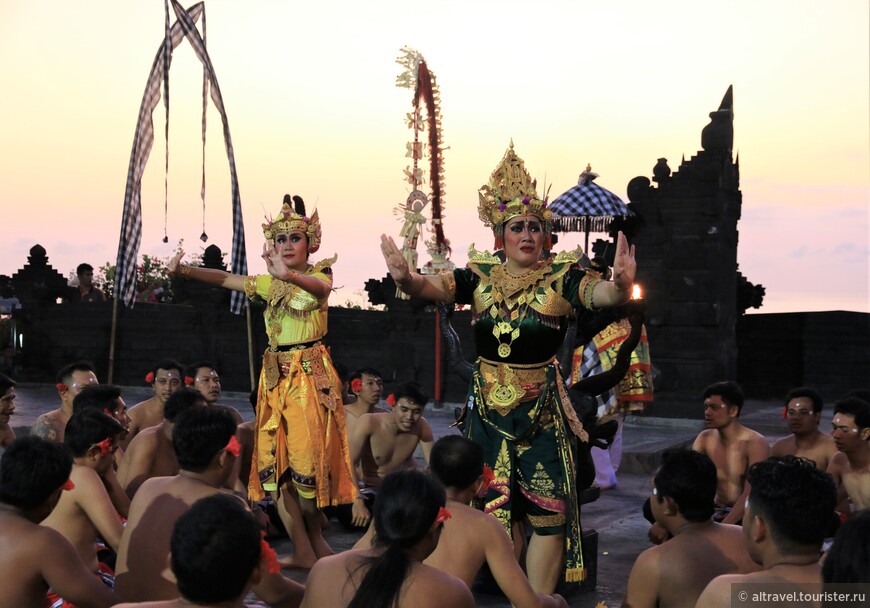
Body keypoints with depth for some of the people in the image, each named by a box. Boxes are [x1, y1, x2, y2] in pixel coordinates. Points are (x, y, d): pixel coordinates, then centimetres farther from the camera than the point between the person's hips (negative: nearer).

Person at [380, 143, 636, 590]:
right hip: (486, 410, 2)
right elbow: (430, 286, -12)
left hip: (542, 412, -2)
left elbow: (600, 294, -23)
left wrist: (620, 285, -46)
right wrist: (405, 279, -34)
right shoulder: (480, 277, 1)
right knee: (482, 510, 12)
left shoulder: (561, 278, -6)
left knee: (550, 515, 0)